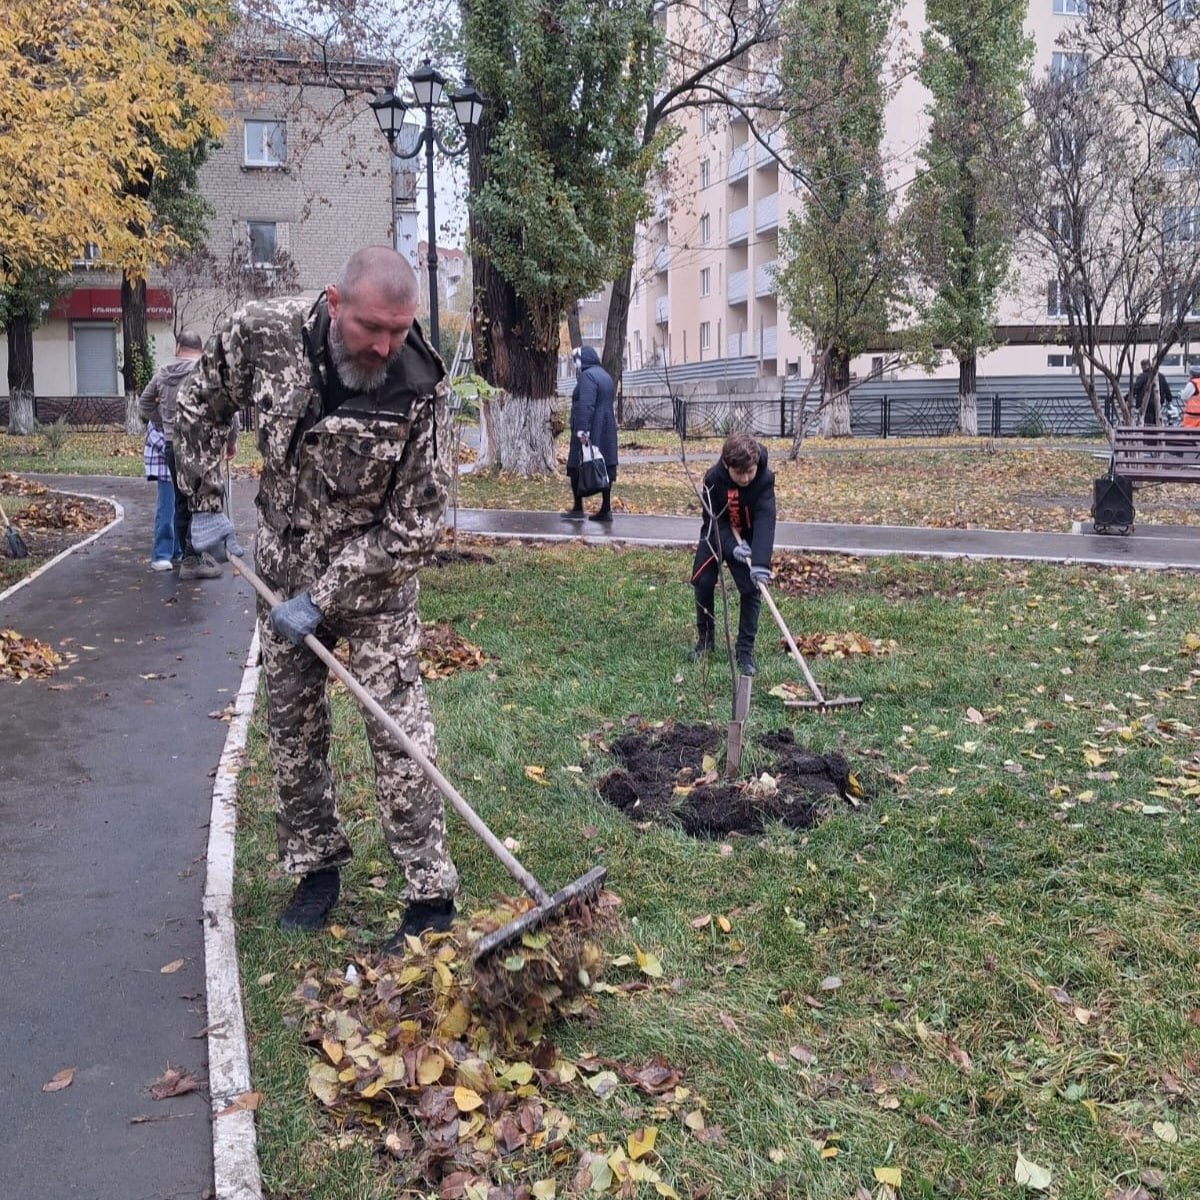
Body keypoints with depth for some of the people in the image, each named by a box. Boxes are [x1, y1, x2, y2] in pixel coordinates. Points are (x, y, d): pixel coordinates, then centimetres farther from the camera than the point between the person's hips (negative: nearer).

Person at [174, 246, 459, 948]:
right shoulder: (264, 332, -16)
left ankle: (432, 896, 3)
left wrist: (324, 600, -19)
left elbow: (413, 529, -20)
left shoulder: (421, 391, -25)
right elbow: (202, 406, 5)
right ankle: (317, 867, 28)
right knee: (293, 725, 10)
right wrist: (207, 505, 1)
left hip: (375, 578, -3)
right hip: (283, 568, 4)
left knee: (399, 728, -7)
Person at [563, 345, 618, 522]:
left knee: (576, 469, -1)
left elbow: (586, 405, -23)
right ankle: (606, 509, 6)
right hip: (606, 431, 9)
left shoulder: (587, 376, -12)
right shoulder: (605, 375, 18)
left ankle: (578, 508, 0)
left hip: (588, 433, -9)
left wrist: (582, 428, -27)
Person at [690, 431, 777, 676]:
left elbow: (765, 521, -39)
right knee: (702, 582, -3)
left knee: (751, 589, -10)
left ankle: (745, 650, 0)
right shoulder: (713, 479, -28)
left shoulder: (764, 479, -30)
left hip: (748, 539, -1)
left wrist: (760, 562, -50)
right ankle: (705, 638, 20)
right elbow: (714, 518, -21)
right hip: (716, 535, 1)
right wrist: (732, 547, -38)